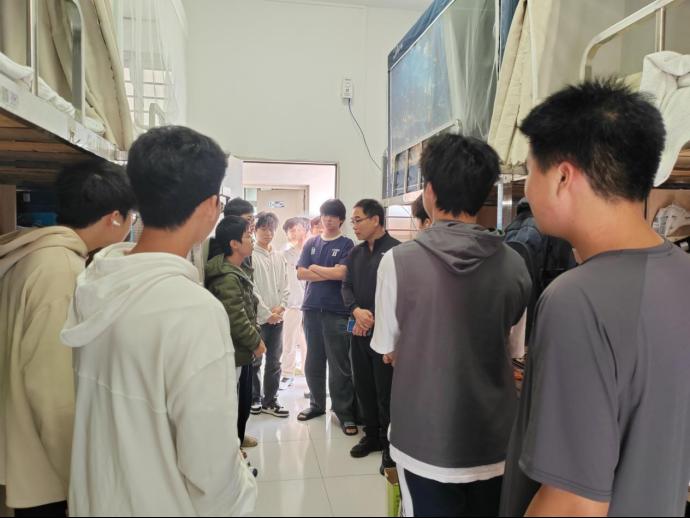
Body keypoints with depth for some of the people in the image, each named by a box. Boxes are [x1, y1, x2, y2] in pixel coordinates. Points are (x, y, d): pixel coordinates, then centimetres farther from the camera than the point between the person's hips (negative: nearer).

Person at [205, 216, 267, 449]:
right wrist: (256, 342, -13)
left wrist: (256, 336, 13)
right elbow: (236, 320, -26)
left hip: (242, 349, 10)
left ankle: (238, 437, 38)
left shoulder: (239, 271, 10)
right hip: (234, 351, -10)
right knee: (234, 401, 5)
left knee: (243, 397, 21)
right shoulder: (227, 278, -23)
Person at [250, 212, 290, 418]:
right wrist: (266, 313, -12)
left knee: (274, 362, 10)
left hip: (277, 318, 5)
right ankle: (254, 398, 22)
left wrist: (281, 307, -6)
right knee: (255, 362, 6)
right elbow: (251, 288, -12)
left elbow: (284, 287, 11)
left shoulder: (279, 258, 11)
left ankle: (270, 401, 21)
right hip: (257, 317, -5)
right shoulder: (250, 256, -7)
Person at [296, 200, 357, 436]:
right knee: (314, 360, 13)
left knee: (339, 364, -2)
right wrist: (330, 274, -6)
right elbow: (301, 273, 2)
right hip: (312, 308, 4)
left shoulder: (346, 244, 1)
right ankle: (317, 404, 29)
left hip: (336, 311, -4)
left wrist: (315, 268, -2)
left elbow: (341, 273, -14)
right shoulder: (311, 243, 12)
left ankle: (345, 412, 8)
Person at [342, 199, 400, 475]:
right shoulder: (356, 252, 12)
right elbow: (346, 286, 8)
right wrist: (356, 311, -12)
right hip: (359, 330, 7)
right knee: (363, 386, 15)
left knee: (385, 391, 1)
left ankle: (389, 444, 18)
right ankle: (372, 435, 32)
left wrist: (374, 320, -12)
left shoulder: (396, 250, -11)